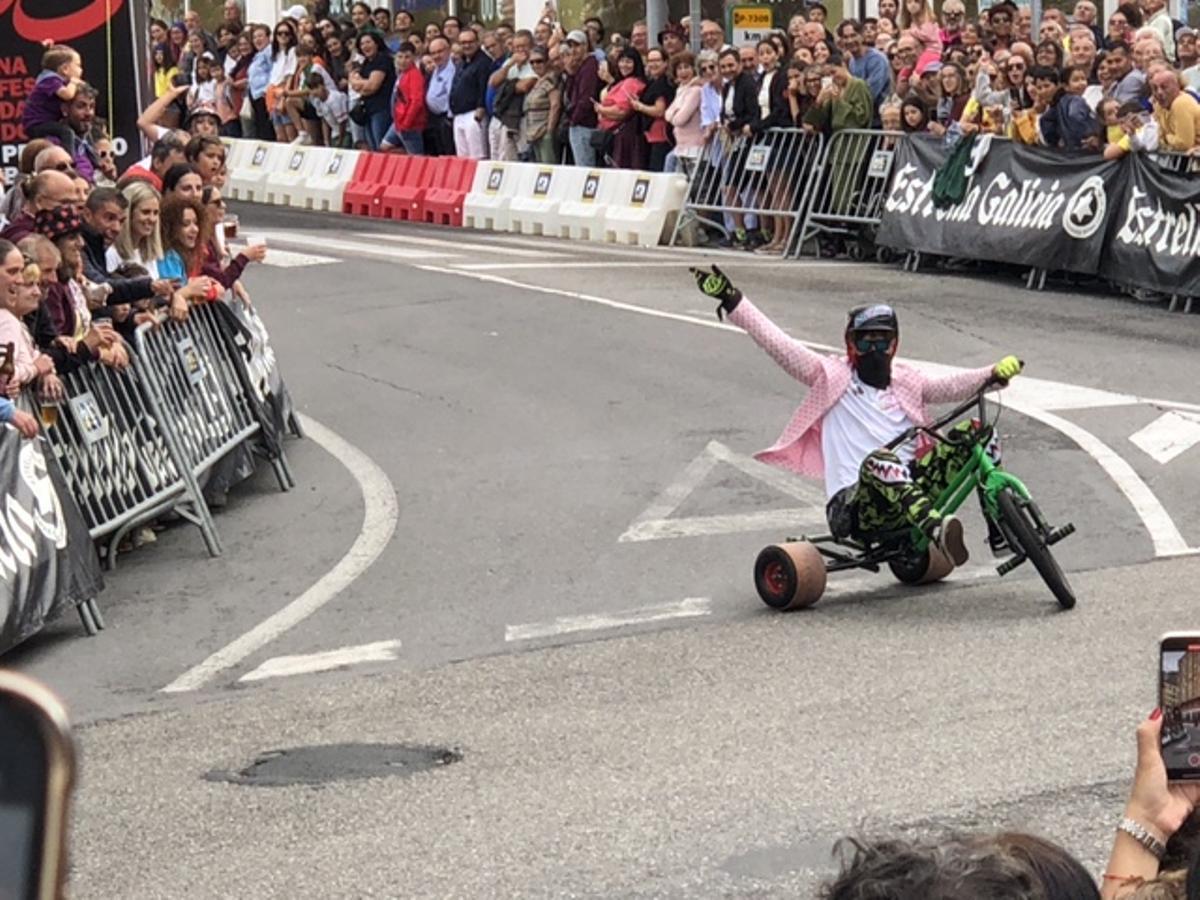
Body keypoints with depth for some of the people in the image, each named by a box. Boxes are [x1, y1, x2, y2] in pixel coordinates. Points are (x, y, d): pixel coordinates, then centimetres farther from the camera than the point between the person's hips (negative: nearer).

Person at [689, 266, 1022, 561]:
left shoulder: (906, 382, 18)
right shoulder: (832, 378, 9)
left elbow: (951, 386, 3)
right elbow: (778, 344, 3)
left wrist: (994, 373, -15)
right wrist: (731, 300, -3)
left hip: (911, 489, 4)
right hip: (855, 506, -4)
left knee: (971, 433, -12)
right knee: (878, 461, -39)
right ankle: (936, 528, -59)